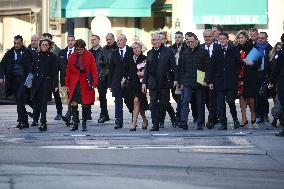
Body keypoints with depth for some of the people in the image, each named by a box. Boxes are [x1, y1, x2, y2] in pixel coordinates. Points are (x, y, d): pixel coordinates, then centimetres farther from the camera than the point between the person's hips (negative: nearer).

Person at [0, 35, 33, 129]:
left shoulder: (27, 53, 0)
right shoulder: (10, 53, 10)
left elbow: (31, 66, -1)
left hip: (23, 79, -4)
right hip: (13, 80, 4)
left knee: (20, 98, -17)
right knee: (19, 100, 8)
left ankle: (21, 121, -16)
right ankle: (25, 122, 16)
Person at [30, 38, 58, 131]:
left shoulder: (52, 56, -1)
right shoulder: (37, 55, 9)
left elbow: (55, 71, -2)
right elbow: (32, 69, 13)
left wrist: (56, 85, -6)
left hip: (47, 81, -3)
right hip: (36, 81, 4)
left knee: (43, 102, -9)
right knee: (36, 101, 11)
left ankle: (43, 124, -10)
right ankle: (35, 119, 32)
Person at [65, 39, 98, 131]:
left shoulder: (89, 56, -2)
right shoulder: (72, 56, 4)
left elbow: (94, 70, -2)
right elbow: (68, 71, 8)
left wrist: (94, 83, -11)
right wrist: (67, 84, 5)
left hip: (85, 84, -1)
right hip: (74, 84, 1)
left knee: (85, 104, 4)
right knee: (73, 104, -4)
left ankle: (84, 124, 15)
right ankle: (74, 124, 1)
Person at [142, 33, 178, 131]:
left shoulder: (168, 51, 1)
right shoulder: (150, 53, 11)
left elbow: (173, 66, 0)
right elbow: (146, 69, 14)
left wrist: (175, 79, -7)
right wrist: (144, 82, 8)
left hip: (164, 82, -3)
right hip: (153, 83, 3)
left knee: (164, 103, -3)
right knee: (153, 105, 0)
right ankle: (155, 125, 3)